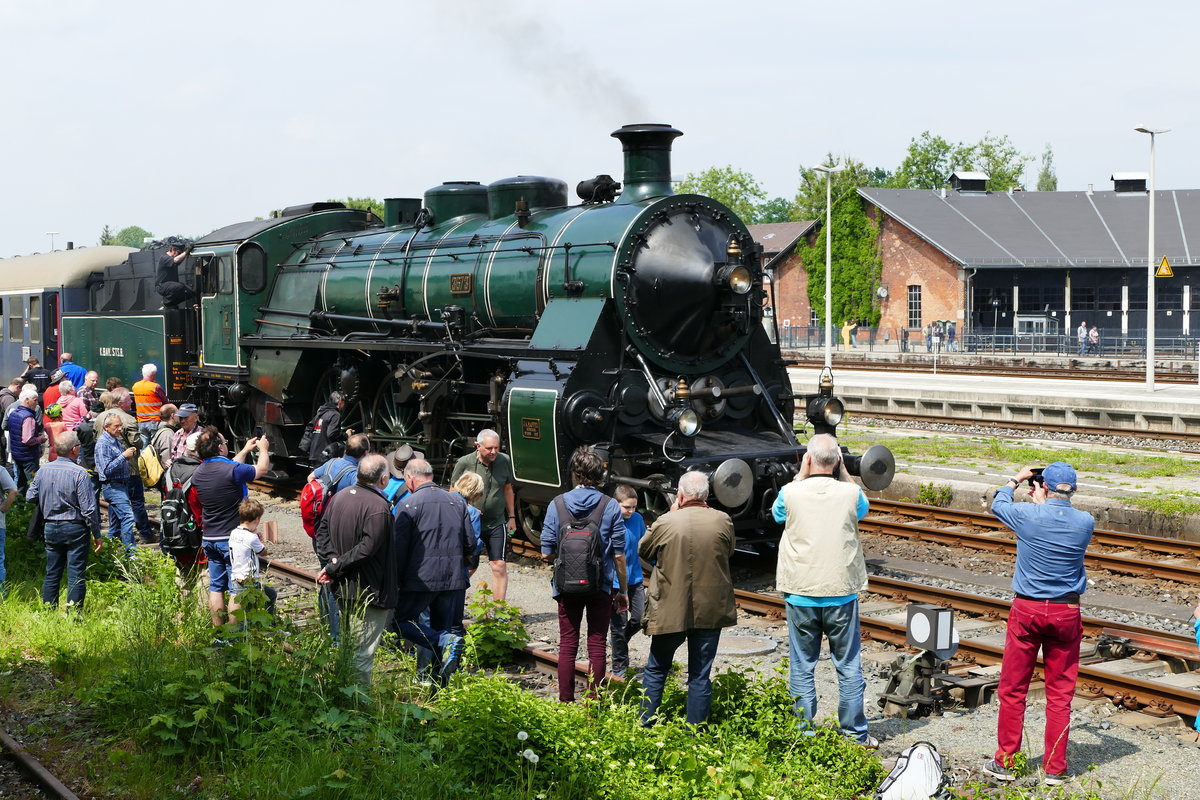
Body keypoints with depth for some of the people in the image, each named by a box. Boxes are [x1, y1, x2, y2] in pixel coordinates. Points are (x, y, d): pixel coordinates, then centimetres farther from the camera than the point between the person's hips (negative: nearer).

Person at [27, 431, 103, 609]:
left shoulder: (43, 471, 1)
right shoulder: (79, 473, -15)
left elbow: (30, 497, 9)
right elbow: (88, 508, -15)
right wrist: (96, 534, -7)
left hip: (50, 528, 5)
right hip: (75, 528, -5)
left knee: (52, 574, 13)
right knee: (75, 574, 0)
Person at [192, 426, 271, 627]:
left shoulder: (199, 472, 3)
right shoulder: (233, 470, -19)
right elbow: (262, 469, -2)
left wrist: (245, 450, 33)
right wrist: (263, 449, 18)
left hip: (209, 539, 7)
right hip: (232, 539, -6)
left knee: (216, 586, 12)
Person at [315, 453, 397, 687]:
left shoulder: (339, 497, 5)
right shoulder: (379, 507, -21)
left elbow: (322, 532, 11)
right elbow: (367, 548, -24)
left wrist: (332, 560, -1)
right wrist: (335, 568, -16)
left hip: (342, 589, 8)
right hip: (370, 592, -8)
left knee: (347, 648, 21)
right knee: (362, 653, -2)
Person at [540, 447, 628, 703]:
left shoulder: (557, 504, -4)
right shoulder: (611, 506, -6)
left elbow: (546, 554, -4)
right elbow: (619, 555, -4)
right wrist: (623, 590, 7)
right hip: (601, 586, -1)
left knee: (567, 645, 9)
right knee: (597, 646, 7)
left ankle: (566, 703, 12)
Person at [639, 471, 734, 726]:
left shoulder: (665, 522, -11)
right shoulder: (723, 521, -6)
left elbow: (643, 550, 7)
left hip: (670, 611, -1)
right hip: (711, 610, 1)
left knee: (656, 670, 16)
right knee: (700, 676, 9)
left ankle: (645, 727, 19)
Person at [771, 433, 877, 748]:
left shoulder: (791, 492, -9)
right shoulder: (850, 493, -7)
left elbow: (777, 514, 14)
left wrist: (801, 473, 9)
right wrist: (843, 472, 10)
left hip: (801, 594, 0)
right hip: (842, 593, 1)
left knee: (802, 668, 9)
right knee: (849, 666, 11)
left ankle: (804, 734, 12)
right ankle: (856, 734, 16)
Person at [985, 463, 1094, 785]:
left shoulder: (1028, 515, -11)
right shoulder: (1086, 523, -5)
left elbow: (998, 503, 12)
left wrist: (1017, 479, 27)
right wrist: (1043, 504, 23)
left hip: (1027, 610, -1)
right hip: (1067, 613, 1)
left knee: (1013, 689, 9)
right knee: (1060, 694, 7)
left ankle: (1005, 762, 14)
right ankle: (1055, 768, 11)